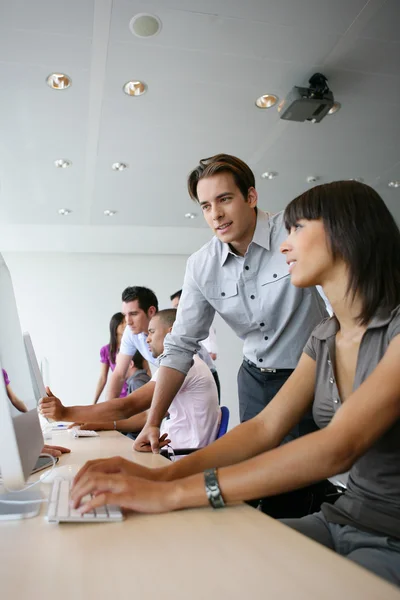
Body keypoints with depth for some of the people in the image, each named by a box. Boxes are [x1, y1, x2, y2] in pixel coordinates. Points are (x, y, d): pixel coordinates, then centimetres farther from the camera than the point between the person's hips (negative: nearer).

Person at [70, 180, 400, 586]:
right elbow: (264, 428, 0)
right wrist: (162, 475, -16)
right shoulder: (324, 339, 7)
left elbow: (338, 448, -30)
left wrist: (173, 494, -32)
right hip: (341, 520, 6)